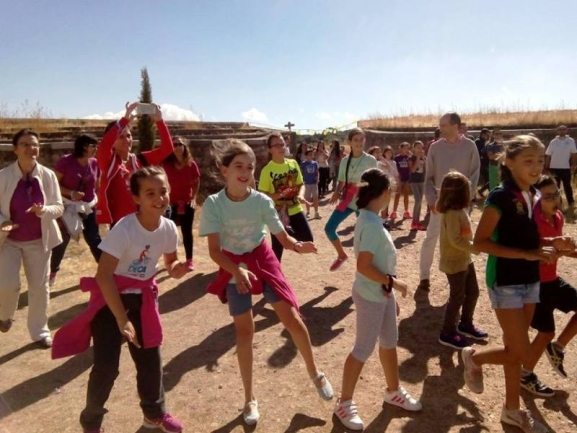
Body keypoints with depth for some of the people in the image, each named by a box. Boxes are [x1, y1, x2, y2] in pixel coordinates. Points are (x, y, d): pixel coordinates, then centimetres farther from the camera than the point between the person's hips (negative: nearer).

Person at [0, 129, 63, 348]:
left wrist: (44, 210, -25)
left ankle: (40, 331, 25)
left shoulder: (48, 175, -8)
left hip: (39, 241, 1)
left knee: (39, 287, 7)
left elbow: (59, 207, -4)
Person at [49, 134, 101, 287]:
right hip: (68, 207, -3)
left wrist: (97, 203, 6)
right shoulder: (65, 161, -15)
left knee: (94, 239, 6)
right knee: (62, 240, 8)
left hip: (88, 207, 3)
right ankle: (53, 272, 27)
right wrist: (71, 193, -26)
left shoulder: (95, 163, -2)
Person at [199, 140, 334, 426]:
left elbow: (283, 238, -11)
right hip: (233, 269, -1)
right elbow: (214, 250, -19)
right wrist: (237, 271, -35)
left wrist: (297, 246, -33)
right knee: (244, 331, 6)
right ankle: (250, 398, 25)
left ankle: (315, 373, 25)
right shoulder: (213, 204, -18)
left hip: (263, 262, 1)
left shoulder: (262, 201, -15)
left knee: (292, 319, -2)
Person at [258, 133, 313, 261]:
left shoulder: (293, 163, 1)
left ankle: (289, 232, 31)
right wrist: (279, 195, -25)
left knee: (308, 239, 3)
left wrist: (298, 194, -2)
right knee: (277, 247, 4)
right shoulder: (267, 170, -14)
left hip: (295, 209, 4)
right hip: (277, 213, -4)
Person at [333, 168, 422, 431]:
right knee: (364, 349, 4)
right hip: (371, 296, -9)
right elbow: (363, 266, -29)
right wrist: (393, 282, -19)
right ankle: (344, 403, 22)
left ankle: (394, 392, 42)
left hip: (382, 293, 9)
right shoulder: (372, 225, -26)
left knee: (389, 342, 22)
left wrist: (390, 287, 15)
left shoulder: (370, 219, 4)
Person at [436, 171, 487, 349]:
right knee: (457, 297, 2)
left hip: (465, 259, 9)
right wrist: (477, 248, -22)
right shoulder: (453, 213, -24)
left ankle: (466, 324, 37)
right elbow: (455, 240, -28)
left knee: (472, 292, 19)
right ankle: (447, 333, 17)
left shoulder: (460, 210, 6)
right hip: (454, 262, -9)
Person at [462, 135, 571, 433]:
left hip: (530, 280, 7)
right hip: (505, 282, -7)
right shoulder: (500, 196, -17)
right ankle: (473, 357, 25)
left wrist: (549, 244, -3)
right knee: (520, 352, -3)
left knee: (514, 349, 15)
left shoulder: (533, 196, 7)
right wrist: (527, 254, -24)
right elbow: (479, 243, -20)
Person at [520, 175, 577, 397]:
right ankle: (526, 375, 23)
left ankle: (557, 347, 24)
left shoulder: (558, 217, 2)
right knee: (546, 332, 2)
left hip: (553, 279, 8)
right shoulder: (532, 222, -24)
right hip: (535, 283, -8)